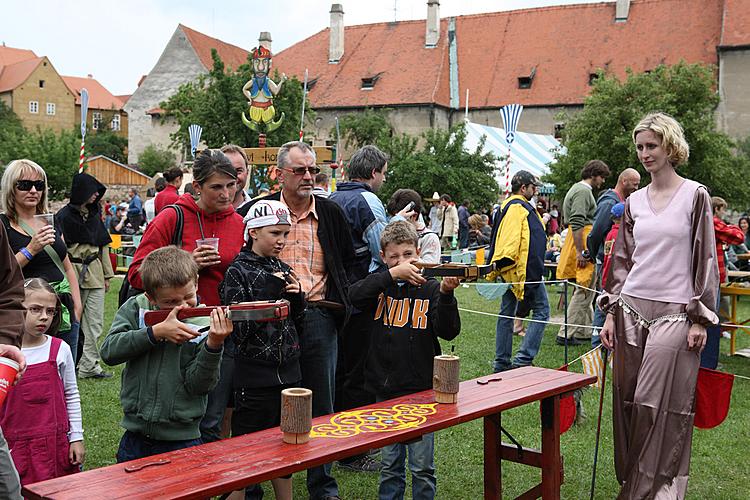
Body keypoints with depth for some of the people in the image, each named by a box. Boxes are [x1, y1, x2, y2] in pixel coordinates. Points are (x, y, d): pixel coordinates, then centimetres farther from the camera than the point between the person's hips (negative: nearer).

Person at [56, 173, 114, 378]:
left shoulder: (94, 214, 13)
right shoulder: (64, 216, -7)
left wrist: (107, 274, 15)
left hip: (94, 273, 6)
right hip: (74, 273, -6)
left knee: (95, 323, 3)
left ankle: (90, 366, 8)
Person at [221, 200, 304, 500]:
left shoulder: (282, 269, 10)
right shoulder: (238, 271, -8)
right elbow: (238, 328, -15)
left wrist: (296, 296, -2)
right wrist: (268, 293, -21)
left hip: (288, 372, 6)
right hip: (254, 376, -6)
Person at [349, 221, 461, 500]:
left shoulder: (430, 289, -3)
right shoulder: (381, 286, 2)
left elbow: (448, 332, -12)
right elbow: (355, 296, -18)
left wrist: (445, 293, -27)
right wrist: (393, 274, -28)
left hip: (422, 389, -2)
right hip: (385, 390, 2)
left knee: (422, 466, 6)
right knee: (390, 463, 15)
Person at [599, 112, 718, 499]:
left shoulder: (695, 195, -1)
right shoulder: (634, 202, 11)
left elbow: (705, 259, -3)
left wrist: (700, 319, -7)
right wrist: (611, 312, 7)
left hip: (675, 313, -4)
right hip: (632, 308, 4)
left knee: (663, 405, -4)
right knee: (628, 401, 6)